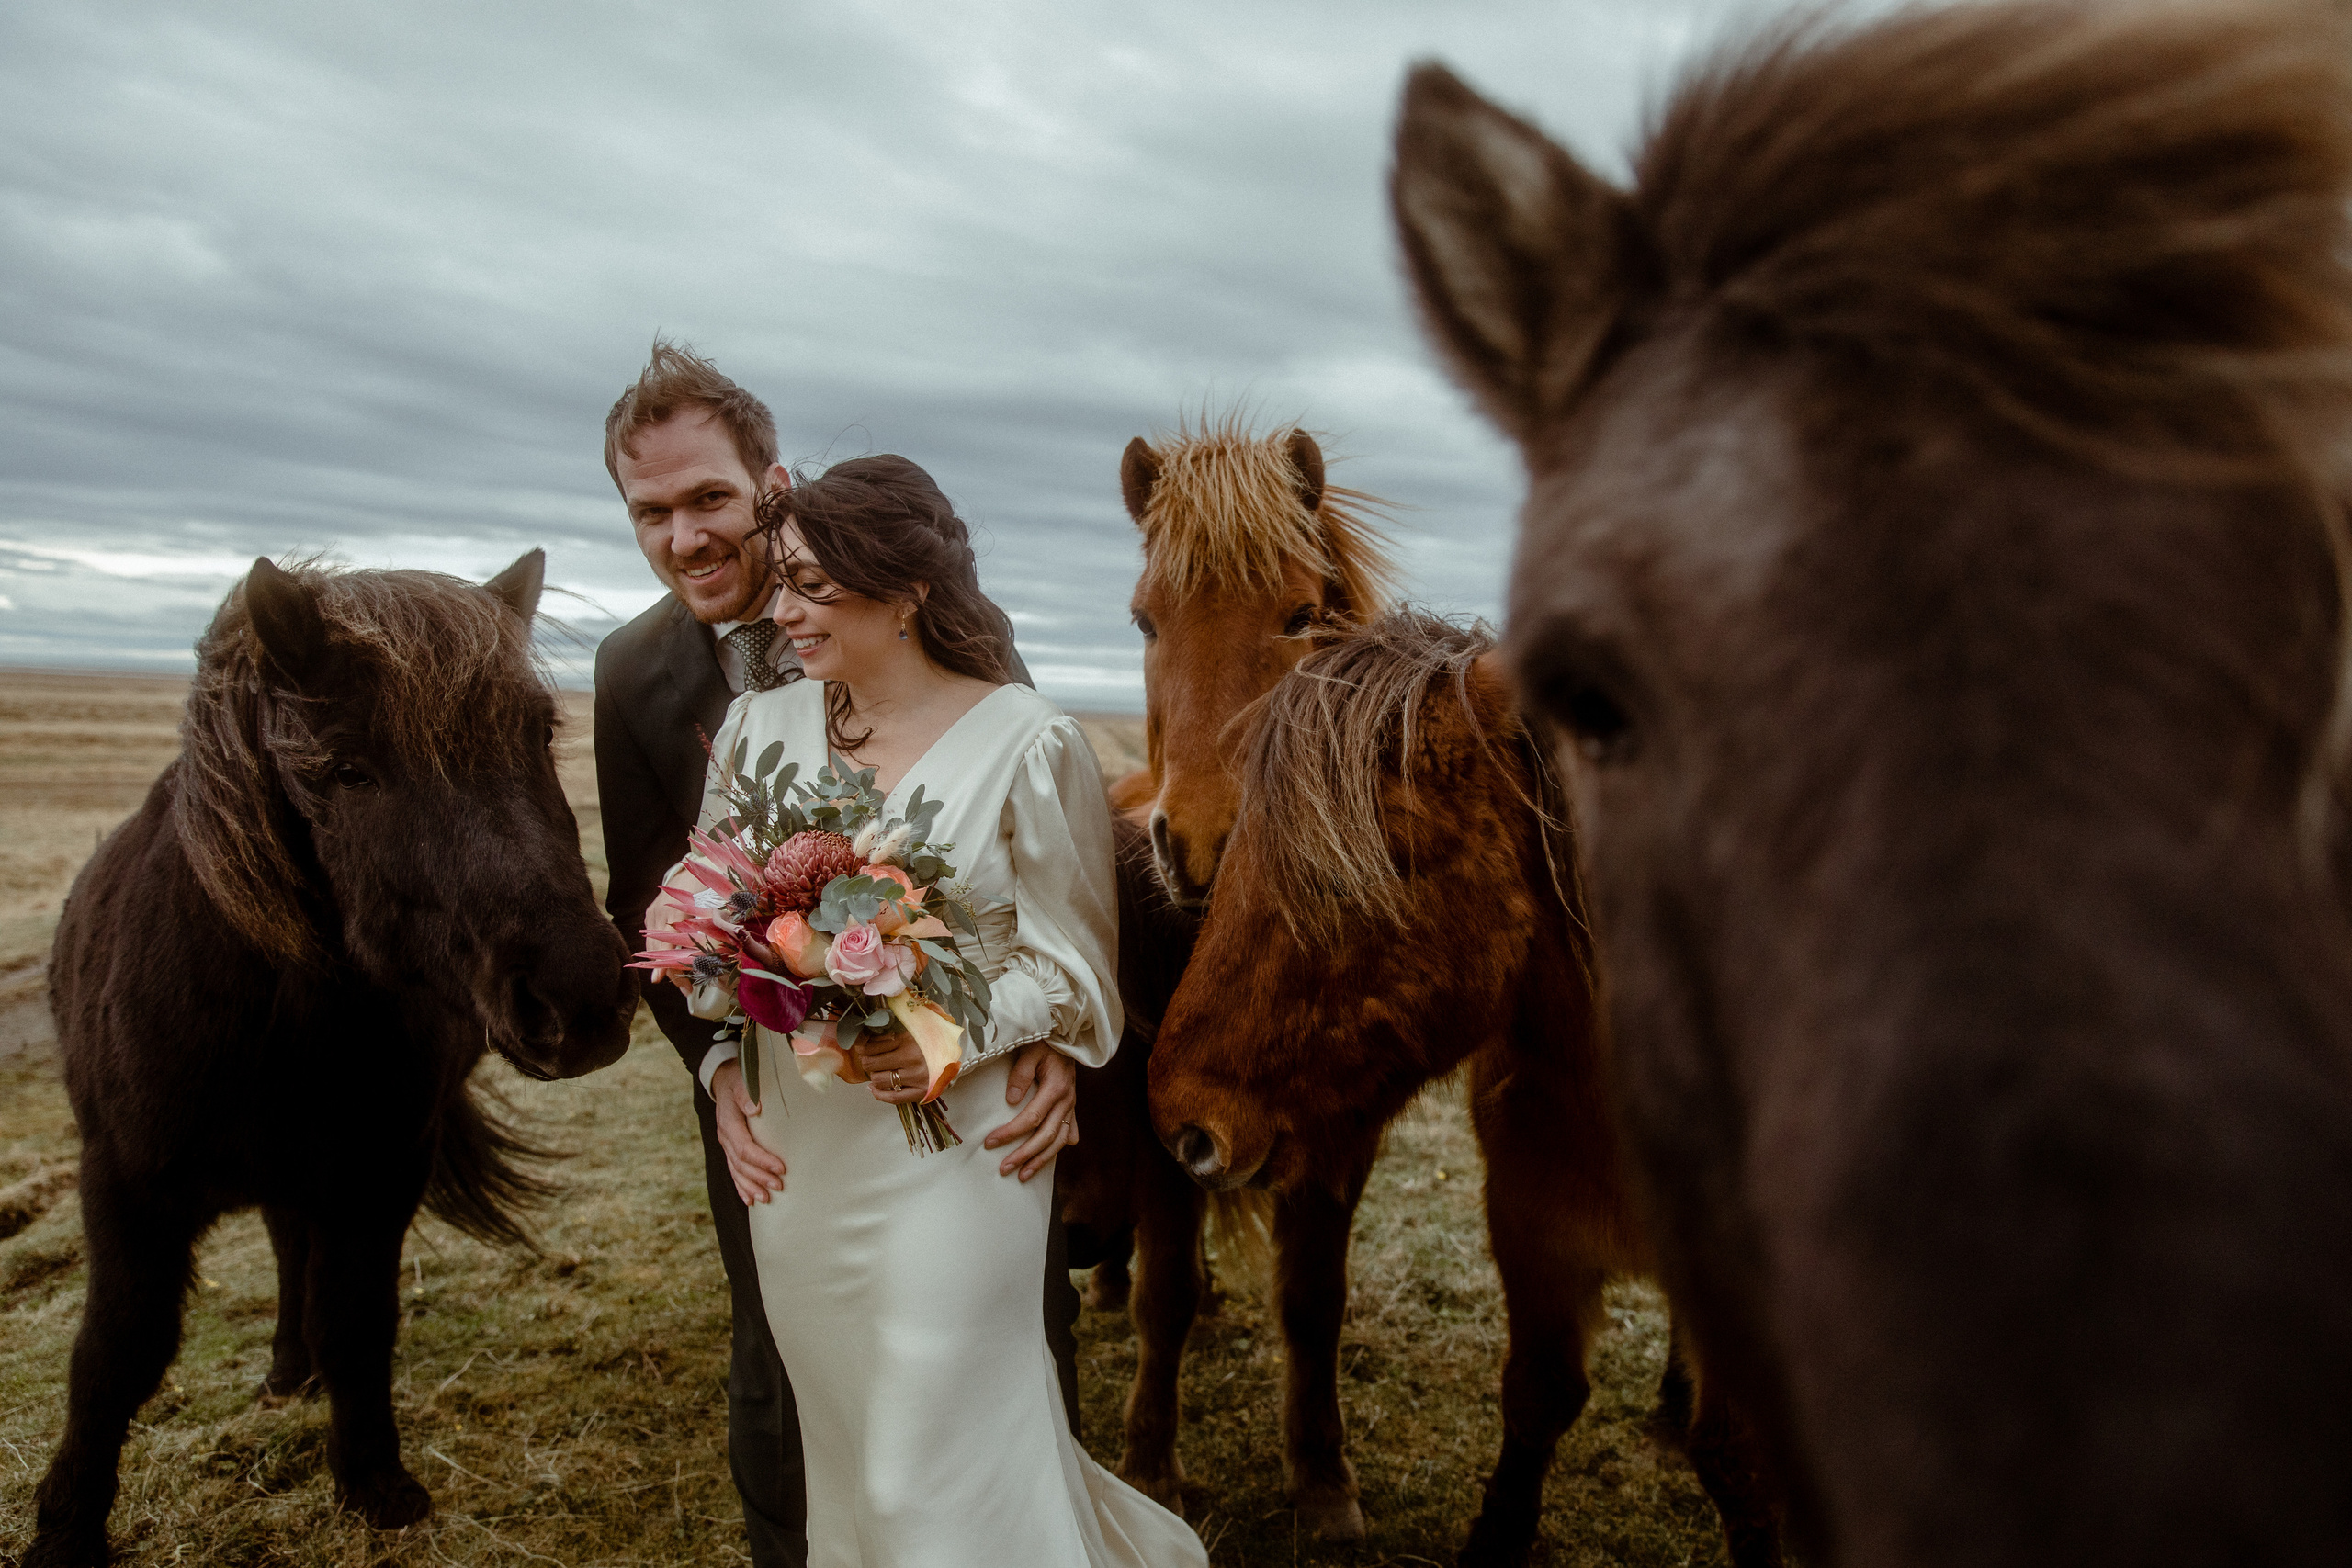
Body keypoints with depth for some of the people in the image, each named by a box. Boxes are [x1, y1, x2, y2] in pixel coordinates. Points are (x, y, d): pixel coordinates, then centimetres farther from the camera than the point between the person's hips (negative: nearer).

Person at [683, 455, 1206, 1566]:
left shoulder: (1026, 743, -12)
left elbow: (1071, 962, -8)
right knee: (842, 1444, 21)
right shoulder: (764, 724, 2)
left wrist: (966, 1036, -25)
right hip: (796, 1153, 5)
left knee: (940, 1471, 6)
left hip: (948, 1160, -5)